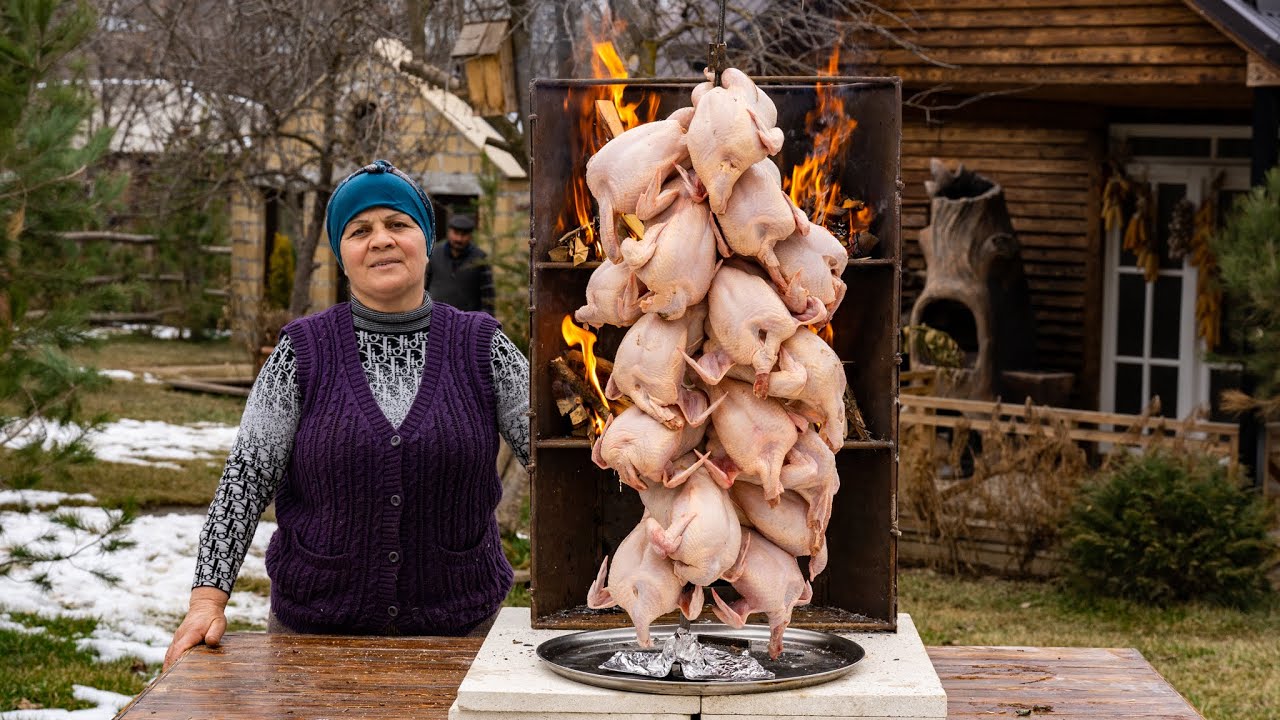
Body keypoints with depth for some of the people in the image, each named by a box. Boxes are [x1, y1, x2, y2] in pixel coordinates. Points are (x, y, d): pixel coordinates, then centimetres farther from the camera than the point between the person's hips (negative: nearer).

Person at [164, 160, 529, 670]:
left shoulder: (481, 348, 2)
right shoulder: (303, 353, 0)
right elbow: (247, 477, -2)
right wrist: (208, 598, -12)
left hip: (455, 626, 1)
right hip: (315, 626, 0)